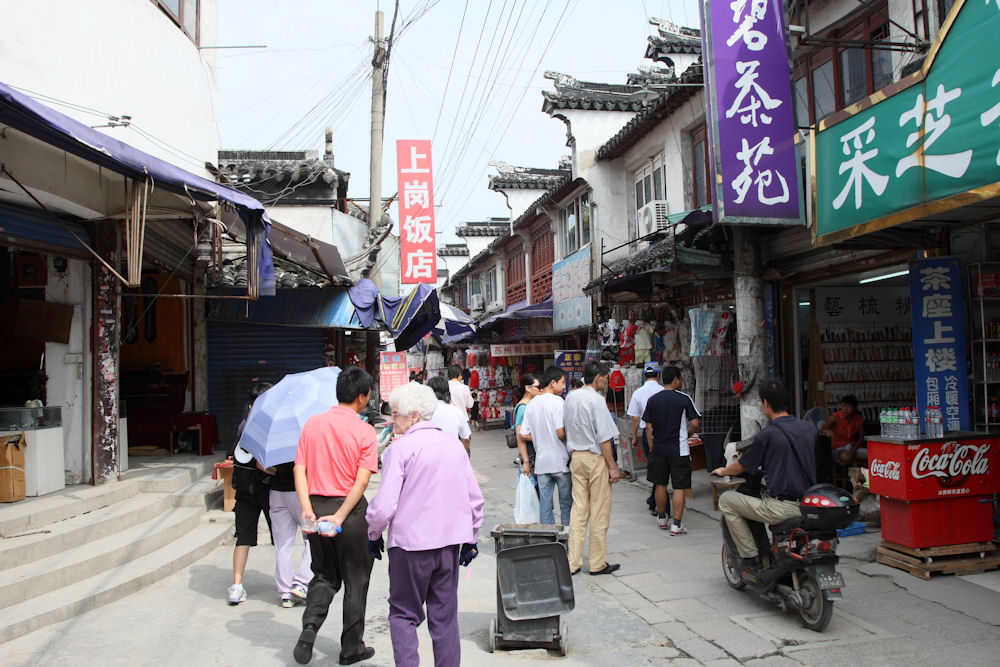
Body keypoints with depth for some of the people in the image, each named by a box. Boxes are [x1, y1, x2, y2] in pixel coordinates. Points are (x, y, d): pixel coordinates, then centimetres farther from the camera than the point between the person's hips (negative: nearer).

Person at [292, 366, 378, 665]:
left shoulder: (312, 424, 2)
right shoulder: (364, 431, -10)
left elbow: (299, 468, -4)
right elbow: (362, 480, -18)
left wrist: (307, 508, -9)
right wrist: (340, 516, -18)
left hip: (316, 508, 4)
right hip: (351, 509, -4)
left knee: (324, 575, 20)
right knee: (355, 580, 12)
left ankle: (310, 625, -2)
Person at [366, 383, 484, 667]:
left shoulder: (400, 448, -11)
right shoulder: (454, 444, 6)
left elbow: (384, 505, -14)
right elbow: (475, 498, 10)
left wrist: (374, 534, 4)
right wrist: (471, 539, 19)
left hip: (410, 543, -5)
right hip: (450, 542, 5)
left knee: (404, 614, 10)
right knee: (445, 616, 14)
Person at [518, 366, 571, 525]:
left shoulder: (532, 404, 8)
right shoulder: (557, 401, -13)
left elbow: (524, 435, 7)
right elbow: (561, 433, -20)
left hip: (541, 462, 5)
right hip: (560, 461, -5)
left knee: (544, 504, 9)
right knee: (566, 503, 8)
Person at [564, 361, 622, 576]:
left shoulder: (570, 397, 7)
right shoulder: (596, 400, -15)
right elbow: (604, 439, -16)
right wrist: (613, 467, -10)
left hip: (576, 458, 7)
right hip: (595, 458, -7)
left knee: (578, 509, 10)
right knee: (599, 511, 3)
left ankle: (573, 562, 12)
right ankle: (598, 563, 11)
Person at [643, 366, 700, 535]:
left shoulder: (652, 400, 2)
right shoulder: (684, 399, -8)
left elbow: (648, 428, 3)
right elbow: (695, 424, -8)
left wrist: (653, 448, 12)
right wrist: (687, 435, 12)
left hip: (658, 450, 4)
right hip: (679, 450, -4)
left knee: (660, 484, 16)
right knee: (679, 487, 1)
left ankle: (661, 518, 29)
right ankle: (676, 525, 0)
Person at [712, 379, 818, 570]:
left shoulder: (767, 435, -14)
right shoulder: (809, 428, 4)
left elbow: (740, 468, -2)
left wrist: (722, 471, 21)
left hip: (781, 508, -7)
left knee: (726, 500, 7)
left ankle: (751, 556, 6)